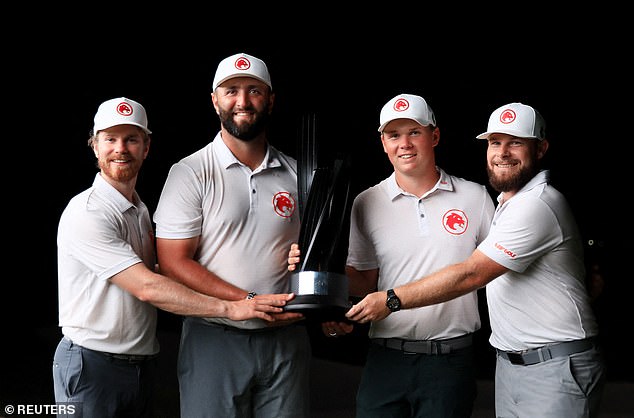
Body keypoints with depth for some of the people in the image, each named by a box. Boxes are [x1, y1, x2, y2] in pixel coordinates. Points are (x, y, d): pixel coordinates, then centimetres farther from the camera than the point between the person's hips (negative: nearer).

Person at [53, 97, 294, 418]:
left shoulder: (140, 210, 13)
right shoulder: (87, 213, -15)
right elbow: (146, 288, -21)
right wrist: (230, 308, -21)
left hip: (143, 363, 7)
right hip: (91, 364, -7)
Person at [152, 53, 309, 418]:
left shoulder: (297, 174, 8)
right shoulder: (191, 173, -2)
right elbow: (174, 263, -9)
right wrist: (252, 303, -16)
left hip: (286, 338, 3)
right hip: (214, 341, -3)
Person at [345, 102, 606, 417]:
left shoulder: (539, 205, -18)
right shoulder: (508, 201, 14)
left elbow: (471, 275, -21)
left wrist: (391, 300, -16)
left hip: (555, 368, -9)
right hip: (509, 364, 9)